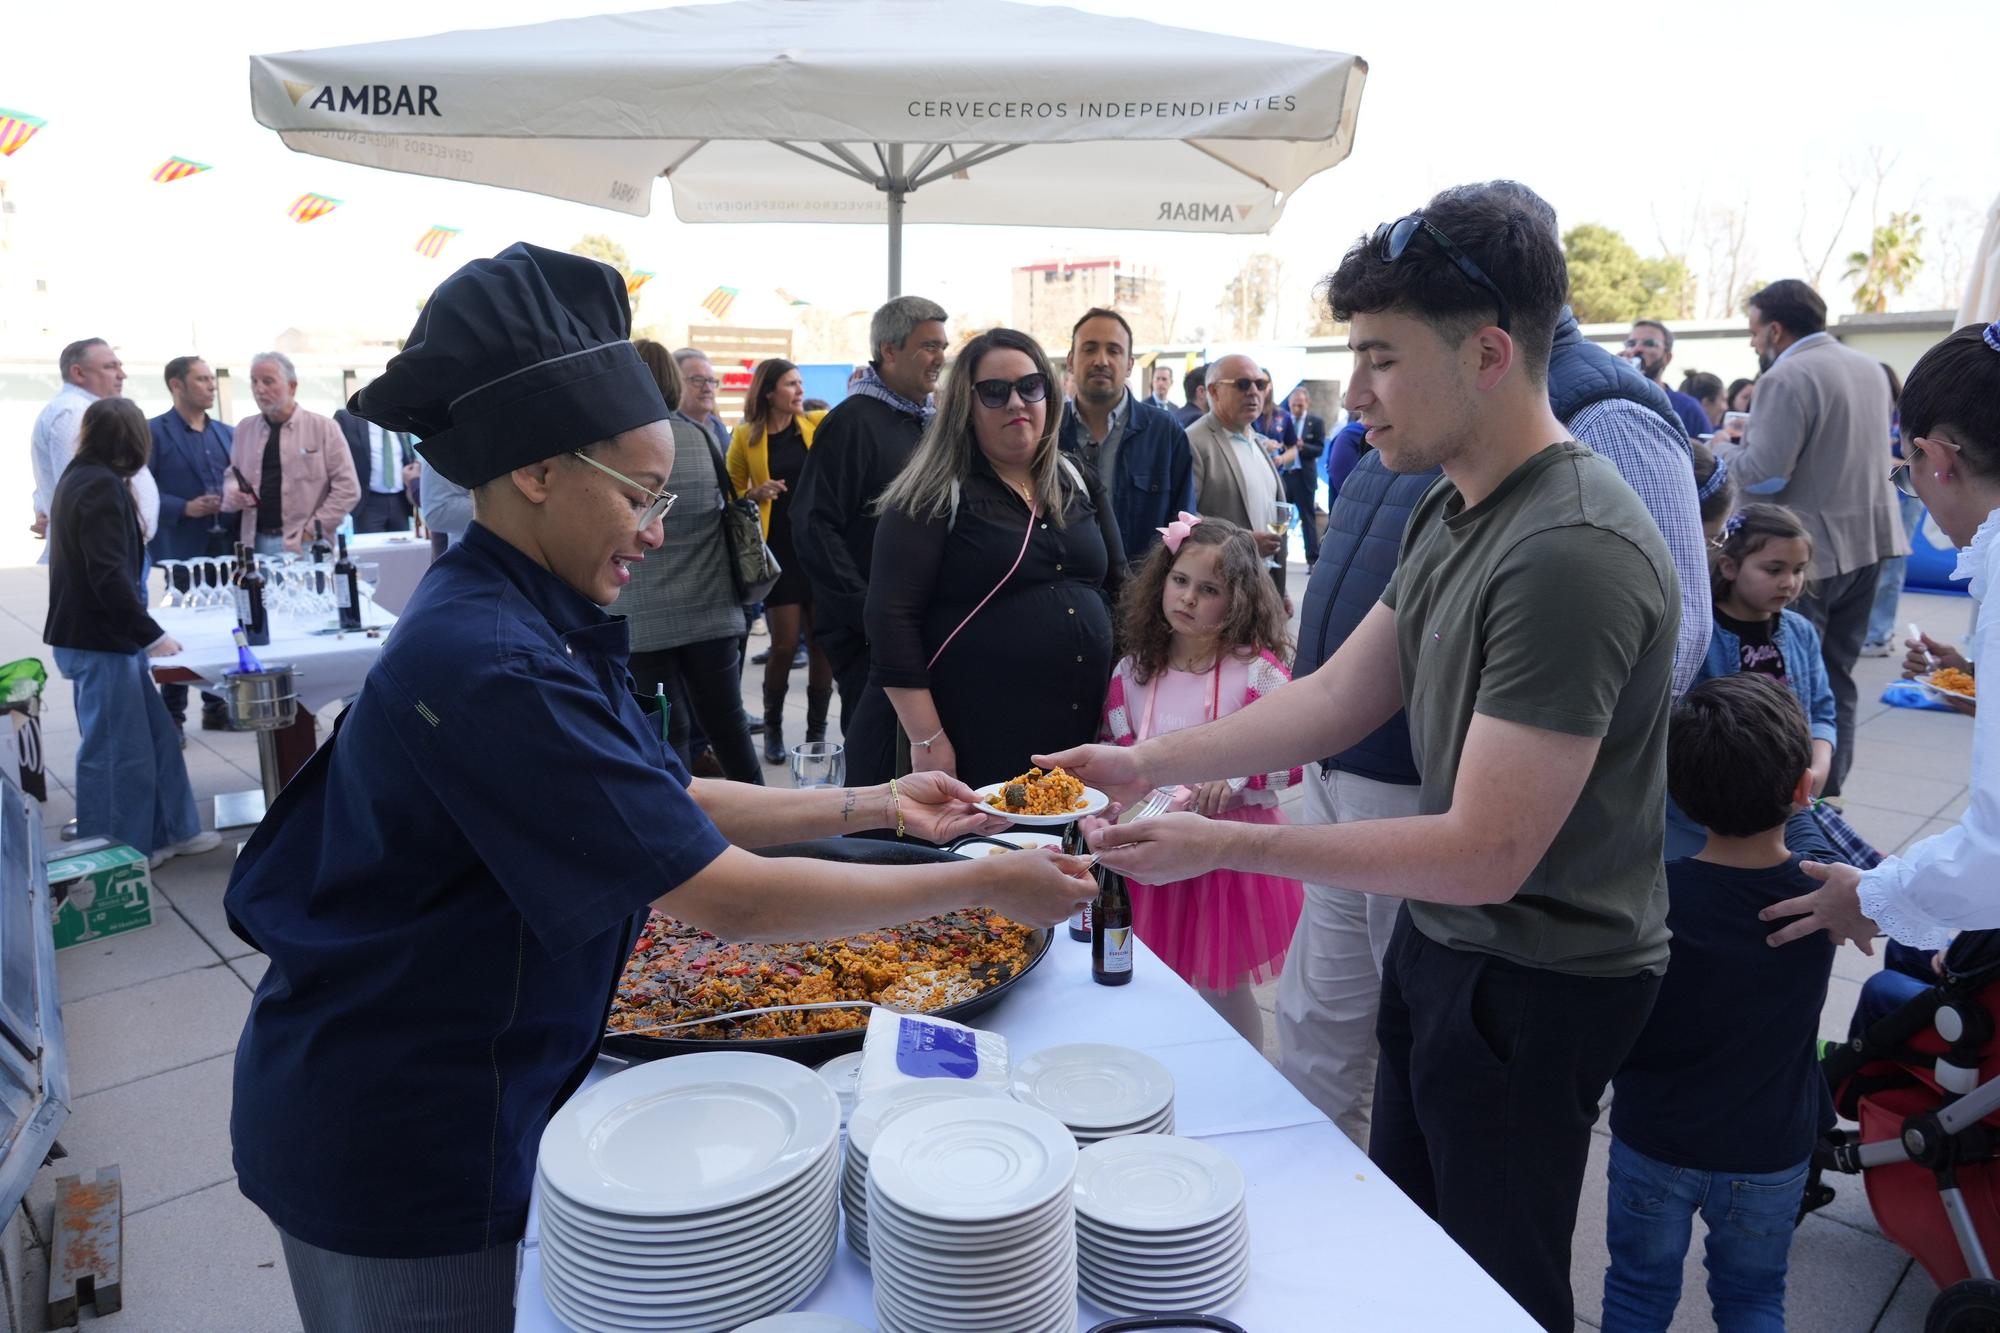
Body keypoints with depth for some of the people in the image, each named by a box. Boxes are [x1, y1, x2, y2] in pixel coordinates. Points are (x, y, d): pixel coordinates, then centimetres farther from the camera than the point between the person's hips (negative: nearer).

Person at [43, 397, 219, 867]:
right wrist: (150, 635, -23)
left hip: (102, 635, 10)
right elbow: (108, 575, -24)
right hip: (100, 639, -10)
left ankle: (168, 832, 26)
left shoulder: (80, 478, 12)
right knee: (115, 749, 1)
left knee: (155, 736, 16)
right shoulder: (101, 486, -18)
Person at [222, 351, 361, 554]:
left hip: (306, 545, -4)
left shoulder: (323, 428, -1)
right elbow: (231, 475, 23)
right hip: (257, 543, 4)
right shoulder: (244, 429, 12)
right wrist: (233, 494, -1)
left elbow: (347, 488, -5)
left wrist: (312, 531, -9)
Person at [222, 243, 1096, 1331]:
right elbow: (729, 898, -29)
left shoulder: (525, 624, 2)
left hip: (470, 1105, 9)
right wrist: (983, 886, -22)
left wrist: (875, 805, 1)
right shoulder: (488, 665, -29)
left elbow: (673, 805, 6)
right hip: (396, 1143, -9)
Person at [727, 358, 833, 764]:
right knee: (785, 644, -3)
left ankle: (816, 730, 19)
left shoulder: (818, 423, 6)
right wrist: (757, 494, -10)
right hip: (778, 548, -2)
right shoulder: (745, 437, 2)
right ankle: (773, 728, 19)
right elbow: (733, 495, 9)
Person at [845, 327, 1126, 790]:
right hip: (970, 748, -5)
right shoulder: (933, 496, -7)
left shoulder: (1081, 486, 11)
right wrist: (927, 740, -18)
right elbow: (891, 618, -13)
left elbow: (1118, 591, 17)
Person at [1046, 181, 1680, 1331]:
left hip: (1534, 979, -8)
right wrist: (1153, 762, -5)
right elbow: (1340, 695, 4)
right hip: (1443, 938, 9)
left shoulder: (1572, 553, -29)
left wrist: (1223, 844, -26)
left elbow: (1485, 855, -29)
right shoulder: (1452, 511, 2)